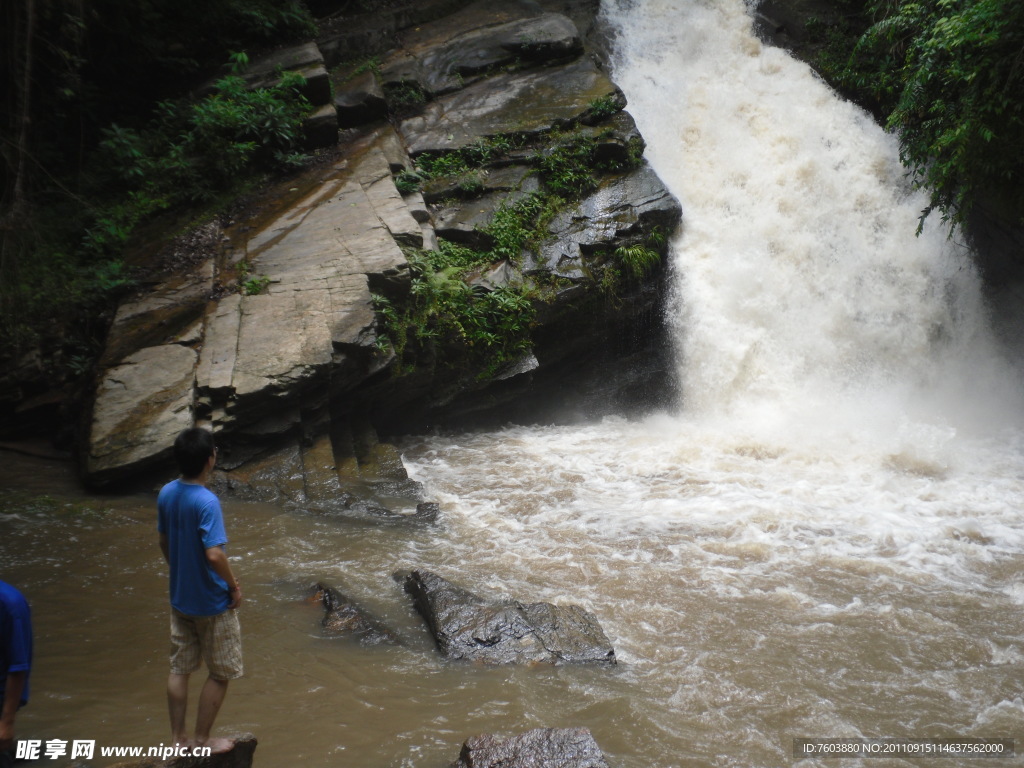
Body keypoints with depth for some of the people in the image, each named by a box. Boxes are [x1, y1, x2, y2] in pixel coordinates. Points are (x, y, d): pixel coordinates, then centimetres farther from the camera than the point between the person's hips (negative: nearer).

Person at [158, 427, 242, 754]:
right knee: (220, 673, 11)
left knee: (179, 669, 18)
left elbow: (163, 542, 9)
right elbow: (214, 554, -30)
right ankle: (202, 740, 19)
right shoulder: (207, 501, -26)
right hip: (211, 603, -7)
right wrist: (234, 586, -15)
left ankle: (177, 736, 28)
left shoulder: (166, 494, -3)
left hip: (179, 598, 7)